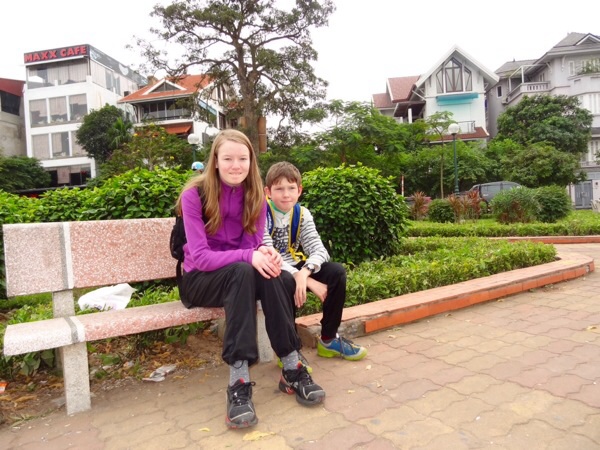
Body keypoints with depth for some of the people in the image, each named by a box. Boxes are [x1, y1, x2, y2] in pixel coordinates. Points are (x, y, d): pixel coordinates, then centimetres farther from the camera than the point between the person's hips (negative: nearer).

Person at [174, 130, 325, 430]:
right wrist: (248, 257, -35)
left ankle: (292, 368, -20)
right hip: (199, 280, -3)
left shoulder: (255, 197, -1)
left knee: (276, 276, -30)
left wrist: (264, 254, -29)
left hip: (239, 275, 4)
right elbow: (200, 257, -20)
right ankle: (239, 381, -37)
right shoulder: (195, 195, -14)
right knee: (242, 271, -36)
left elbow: (252, 246, -4)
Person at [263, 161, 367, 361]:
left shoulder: (302, 214, -1)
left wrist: (304, 272, -34)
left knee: (337, 271, -15)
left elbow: (319, 250, -11)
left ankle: (328, 339, 0)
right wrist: (306, 279, -32)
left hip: (296, 268, 5)